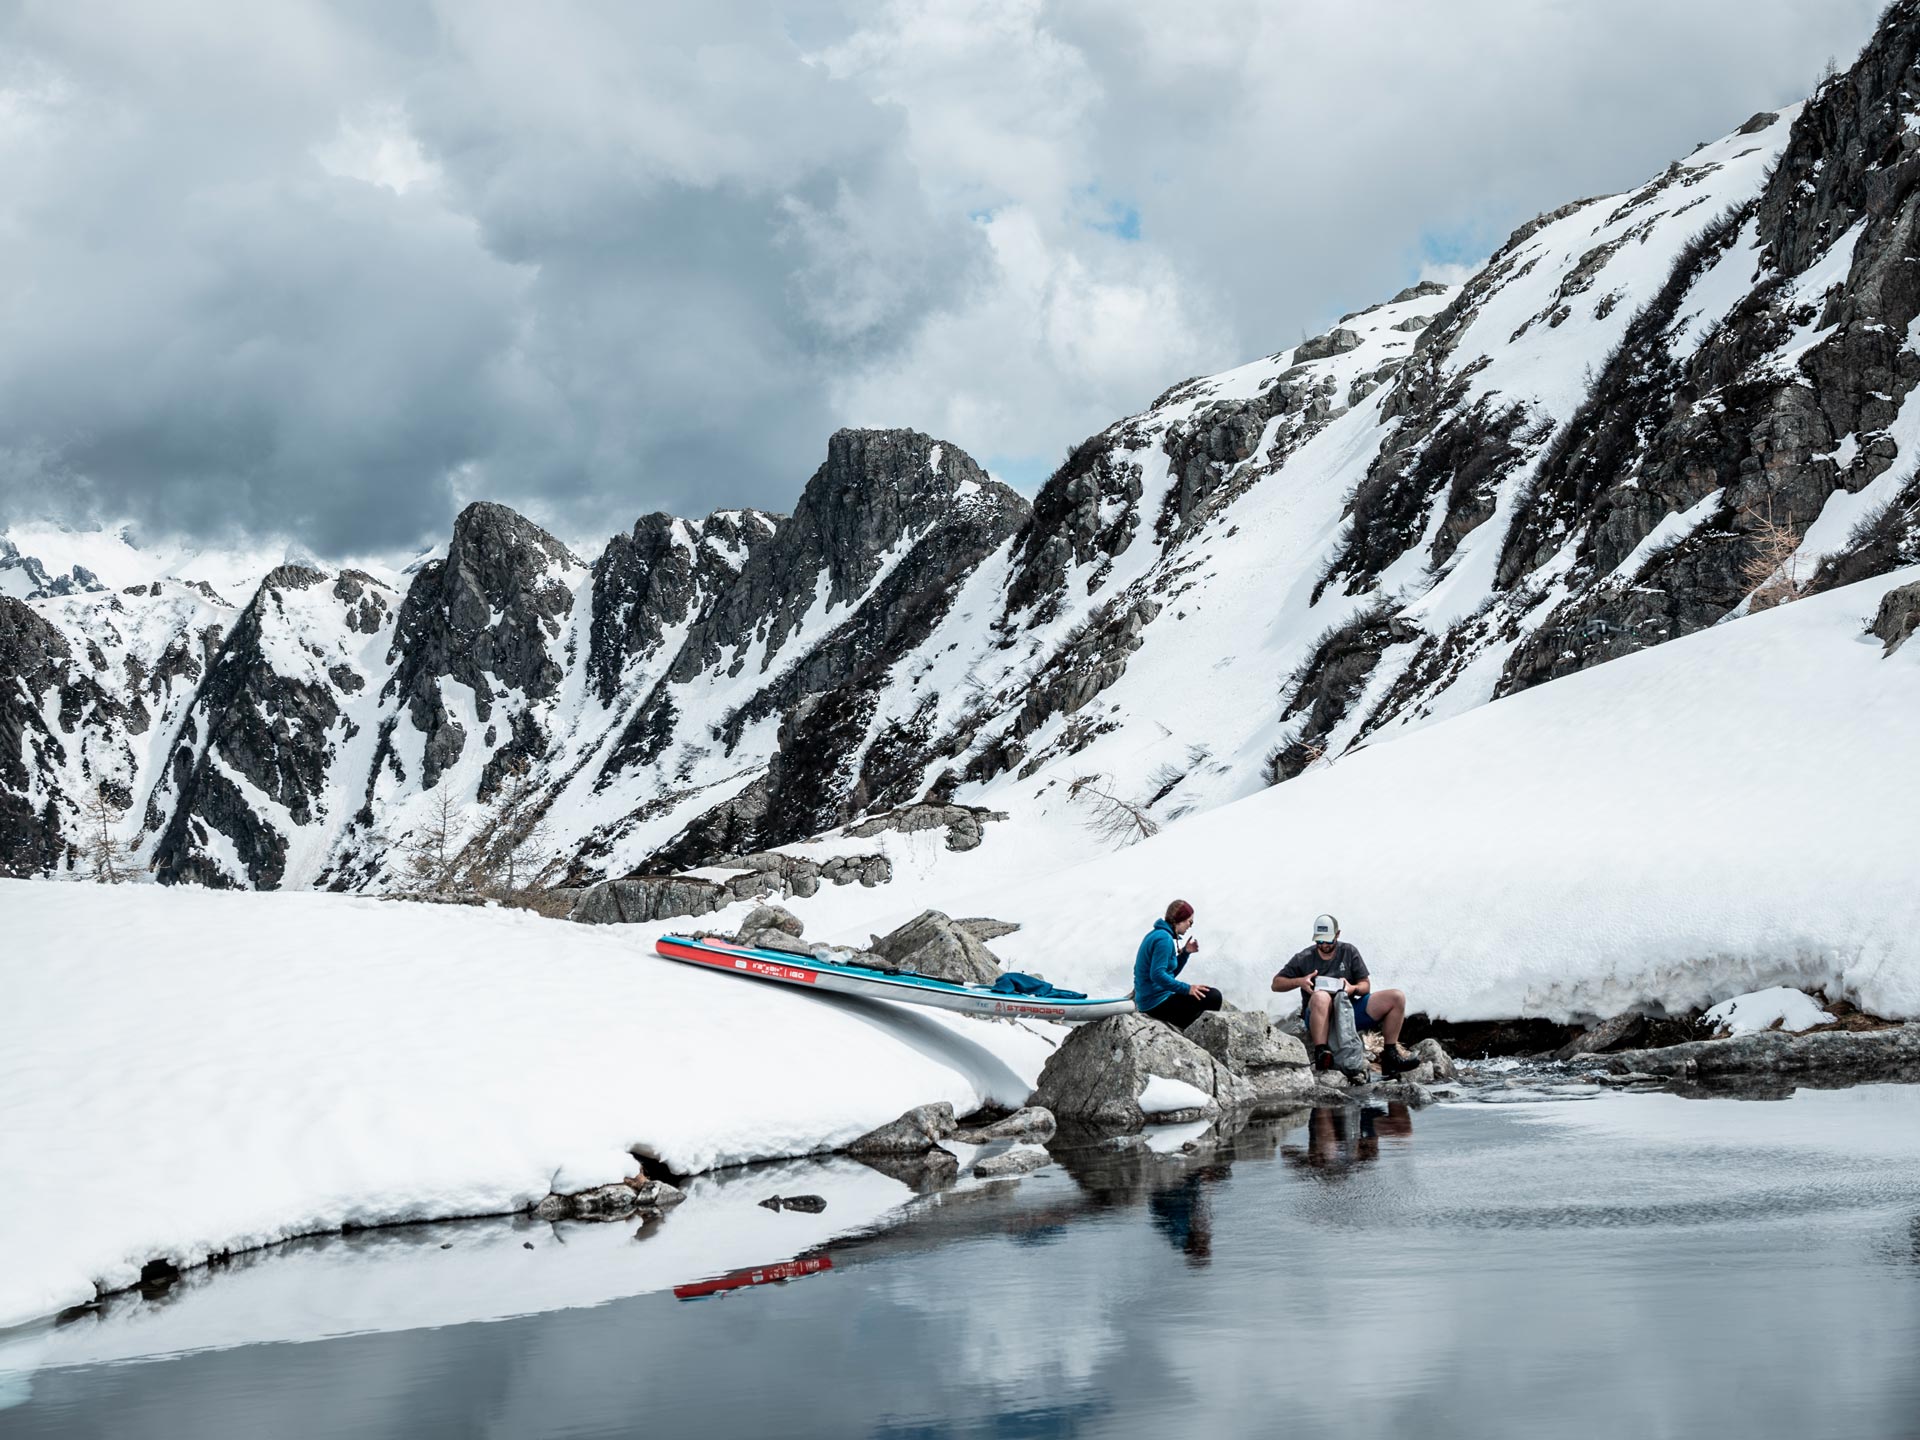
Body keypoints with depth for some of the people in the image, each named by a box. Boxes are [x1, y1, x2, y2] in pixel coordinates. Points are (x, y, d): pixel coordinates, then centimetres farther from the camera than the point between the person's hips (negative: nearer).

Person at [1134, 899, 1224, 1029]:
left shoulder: (1157, 934, 14)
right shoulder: (1164, 939, -16)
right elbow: (1157, 975, -26)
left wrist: (1185, 953, 8)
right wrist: (1187, 988, -25)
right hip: (1157, 1003, -10)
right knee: (1213, 996, -13)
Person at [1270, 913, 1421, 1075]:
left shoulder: (1349, 952, 12)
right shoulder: (1304, 958, 7)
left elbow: (1366, 986, 10)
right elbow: (1276, 983, 7)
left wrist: (1353, 989, -15)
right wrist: (1299, 981, -13)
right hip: (1318, 1017, -3)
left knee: (1397, 997, -11)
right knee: (1321, 996, -42)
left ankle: (1390, 1055, -4)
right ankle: (1321, 1055, -42)